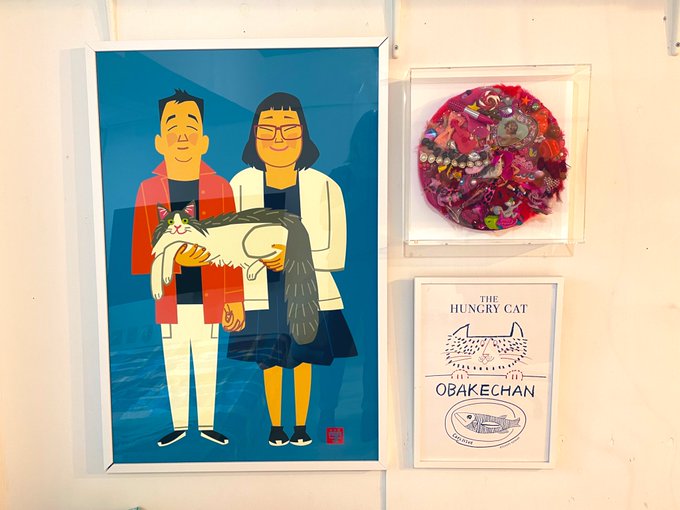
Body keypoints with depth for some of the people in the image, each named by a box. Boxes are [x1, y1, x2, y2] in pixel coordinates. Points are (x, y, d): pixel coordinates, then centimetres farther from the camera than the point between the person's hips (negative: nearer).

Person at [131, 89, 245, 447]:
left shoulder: (220, 188, -4)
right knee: (174, 364, 14)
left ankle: (207, 425, 30)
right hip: (169, 301, 1)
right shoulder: (148, 190, -2)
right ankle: (179, 426, 32)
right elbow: (141, 251, -1)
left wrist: (235, 300, -3)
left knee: (207, 363, 13)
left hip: (209, 299, 0)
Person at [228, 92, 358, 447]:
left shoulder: (324, 187, -8)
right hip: (262, 295, 1)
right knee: (269, 361, 12)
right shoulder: (241, 184, -4)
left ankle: (300, 426, 32)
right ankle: (276, 427, 32)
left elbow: (335, 255, -10)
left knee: (303, 359, 12)